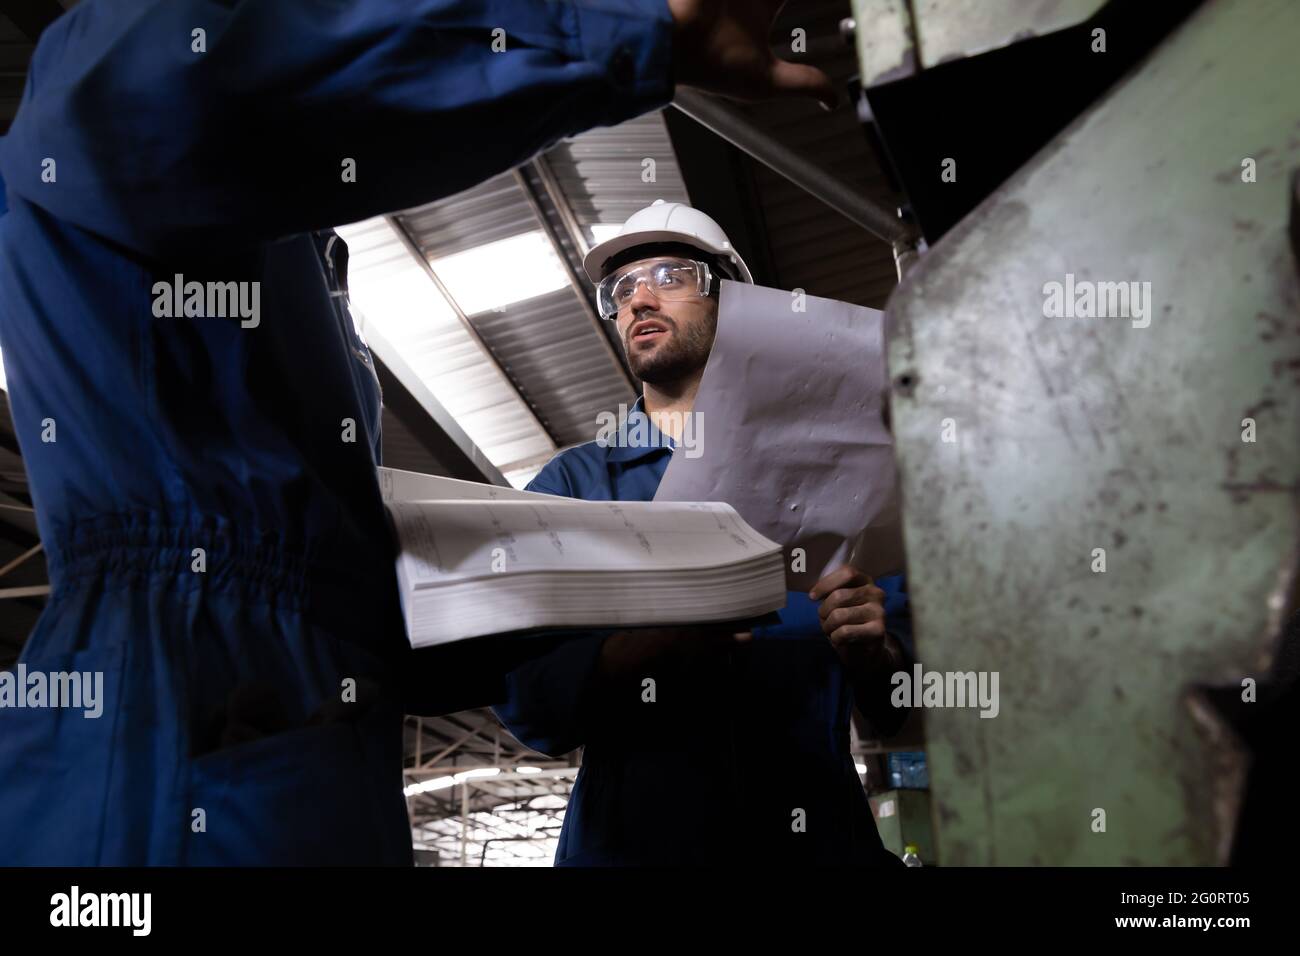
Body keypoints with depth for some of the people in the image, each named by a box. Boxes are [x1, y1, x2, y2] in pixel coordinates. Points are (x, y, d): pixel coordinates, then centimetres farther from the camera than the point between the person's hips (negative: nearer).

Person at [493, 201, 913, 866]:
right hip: (633, 838, -1)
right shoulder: (570, 485, 10)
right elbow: (525, 697, -2)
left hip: (815, 836, 1)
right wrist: (657, 641, -18)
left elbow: (908, 706, 8)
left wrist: (876, 655, -13)